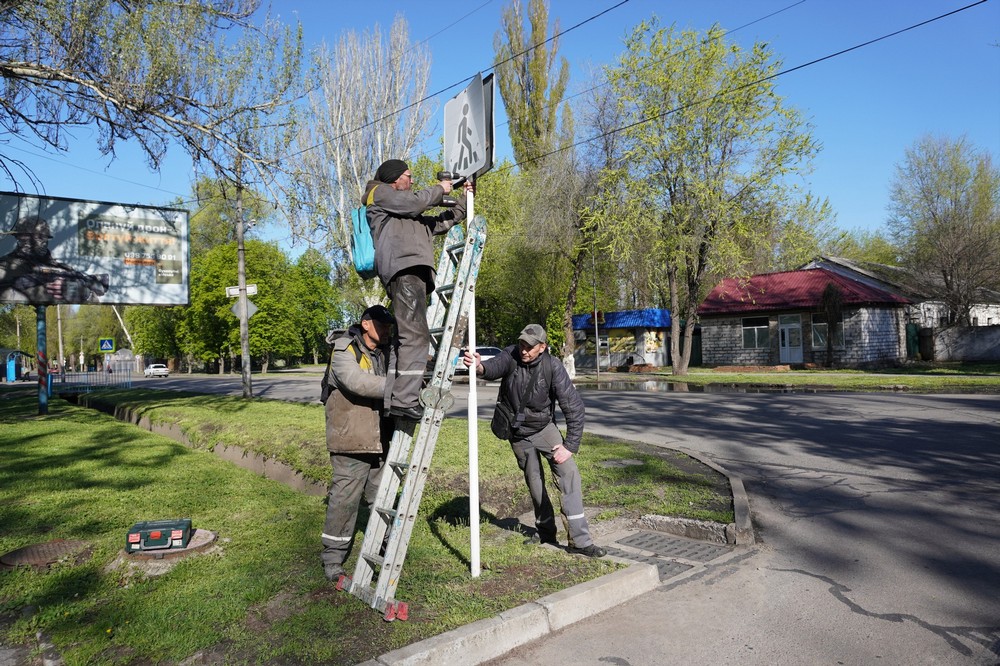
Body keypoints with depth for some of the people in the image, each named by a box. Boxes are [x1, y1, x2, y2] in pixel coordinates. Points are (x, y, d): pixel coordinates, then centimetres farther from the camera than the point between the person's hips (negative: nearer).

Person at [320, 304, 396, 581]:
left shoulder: (386, 353, 12)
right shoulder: (344, 352, -10)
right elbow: (358, 382, -27)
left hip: (381, 442, 7)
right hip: (351, 442, -6)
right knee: (345, 498, -1)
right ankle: (333, 557, 14)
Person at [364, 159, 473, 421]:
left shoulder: (411, 217, 39)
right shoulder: (379, 192, 16)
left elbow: (442, 222, 41)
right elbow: (414, 202, 2)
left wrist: (466, 200, 38)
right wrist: (439, 190, 18)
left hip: (414, 274, 10)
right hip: (403, 269, -10)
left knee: (406, 338, 3)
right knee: (416, 335, -21)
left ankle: (391, 400, 2)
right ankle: (404, 400, -27)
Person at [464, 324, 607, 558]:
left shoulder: (553, 367, -23)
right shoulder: (512, 355, -17)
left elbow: (574, 407, -21)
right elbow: (495, 367, -38)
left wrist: (570, 445, -24)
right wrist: (480, 367, -62)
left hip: (544, 427, -2)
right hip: (518, 433, 2)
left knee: (568, 471, -17)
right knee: (534, 481, 12)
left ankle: (580, 540, -13)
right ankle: (545, 531, 34)